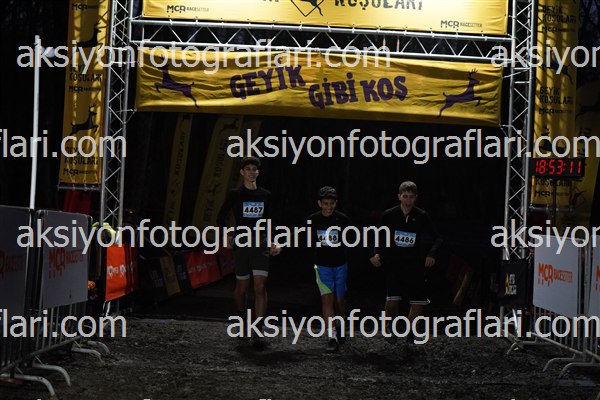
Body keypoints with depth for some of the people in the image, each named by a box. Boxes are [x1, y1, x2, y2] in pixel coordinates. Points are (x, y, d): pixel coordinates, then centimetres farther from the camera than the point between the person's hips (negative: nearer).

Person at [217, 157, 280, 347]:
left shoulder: (266, 195, 9)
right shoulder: (235, 194, 1)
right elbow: (220, 218, 9)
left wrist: (275, 243, 5)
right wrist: (227, 237, -1)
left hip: (261, 246, 1)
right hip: (241, 246, -1)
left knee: (260, 287, -9)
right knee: (241, 287, 8)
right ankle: (242, 317, 37)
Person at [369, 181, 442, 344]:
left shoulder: (422, 216, -1)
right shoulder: (389, 215, -1)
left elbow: (437, 238, 4)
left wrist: (431, 254, -12)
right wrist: (377, 253, -8)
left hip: (415, 265, 1)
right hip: (394, 264, -1)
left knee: (418, 302, -1)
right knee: (392, 300, -13)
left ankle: (410, 332, 21)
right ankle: (390, 327, 15)